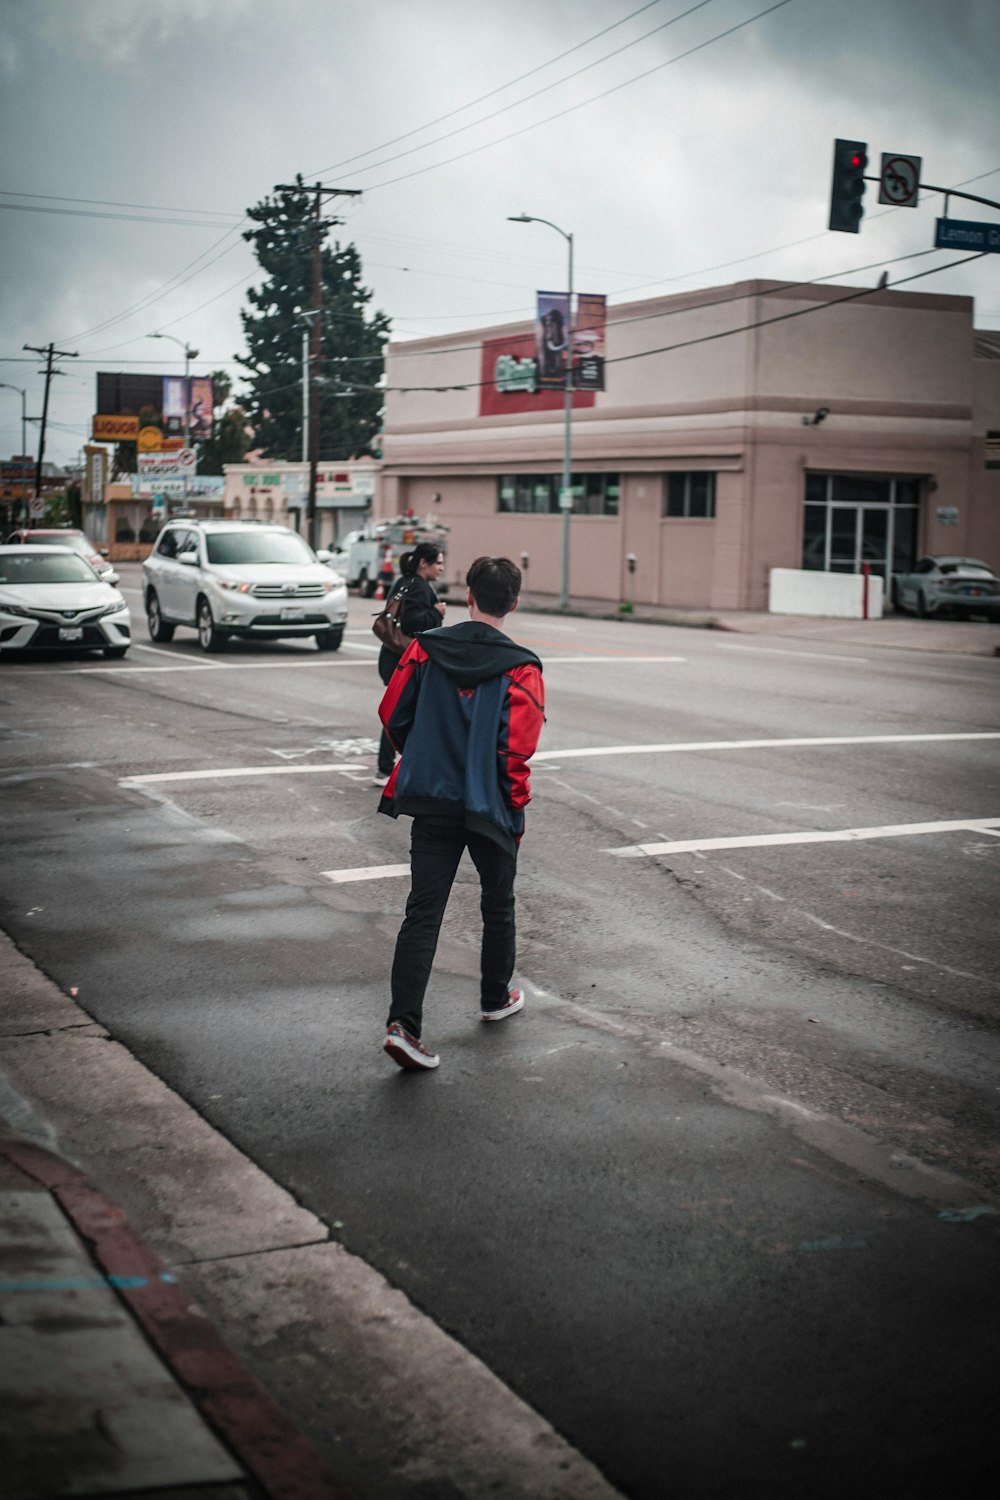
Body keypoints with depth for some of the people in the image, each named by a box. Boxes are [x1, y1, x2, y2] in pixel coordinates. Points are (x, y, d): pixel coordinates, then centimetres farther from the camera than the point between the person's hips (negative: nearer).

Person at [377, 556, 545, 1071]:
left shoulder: (425, 648, -2)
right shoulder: (520, 669, -11)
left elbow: (393, 715, 3)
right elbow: (517, 748, -17)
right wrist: (516, 806, -3)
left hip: (431, 801, 2)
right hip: (490, 807, -2)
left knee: (422, 912, 1)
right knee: (498, 906, 20)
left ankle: (403, 1024, -10)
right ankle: (496, 999, 38)